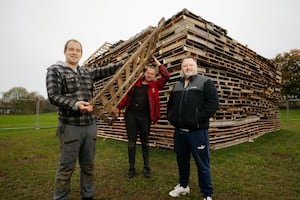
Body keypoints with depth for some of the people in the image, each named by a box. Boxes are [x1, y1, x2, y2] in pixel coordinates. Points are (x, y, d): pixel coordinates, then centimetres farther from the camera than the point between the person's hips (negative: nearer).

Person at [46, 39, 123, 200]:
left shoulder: (88, 72, 14)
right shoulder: (55, 70, -1)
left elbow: (107, 70, 14)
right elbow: (53, 96, -12)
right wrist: (75, 104, -28)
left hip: (90, 125, 5)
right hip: (70, 126, -5)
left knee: (88, 164, 15)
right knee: (66, 167, 5)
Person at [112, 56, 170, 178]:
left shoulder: (155, 85, 6)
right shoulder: (136, 83, 9)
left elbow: (166, 76, -3)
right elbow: (127, 96, 10)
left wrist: (157, 62, 3)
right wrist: (118, 107, 4)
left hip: (144, 118, -1)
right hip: (131, 115, 1)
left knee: (145, 142, 11)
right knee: (131, 142, 8)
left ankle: (146, 168, 25)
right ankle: (131, 168, 22)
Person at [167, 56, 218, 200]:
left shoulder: (205, 82, -2)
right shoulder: (177, 85, 15)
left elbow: (213, 104, -13)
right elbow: (170, 103, 24)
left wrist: (198, 119, -18)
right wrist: (170, 117, 10)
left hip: (197, 131, -5)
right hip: (179, 131, 6)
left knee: (202, 164, 5)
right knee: (182, 160, 19)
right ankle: (183, 185, 40)